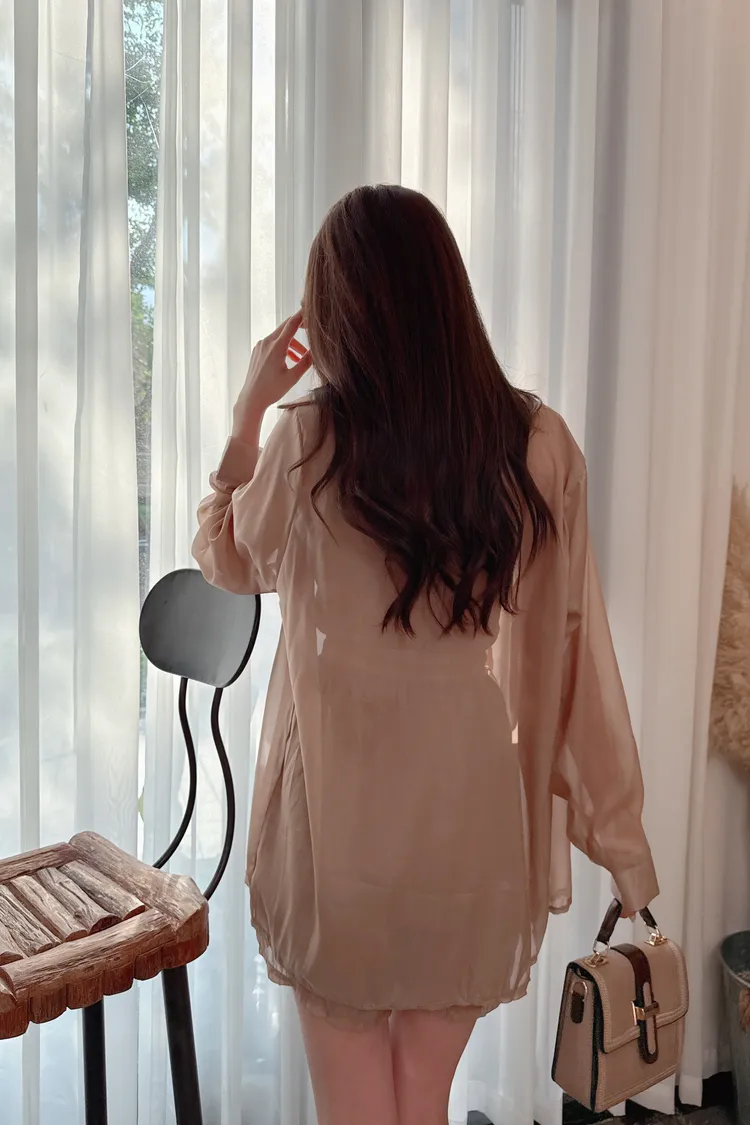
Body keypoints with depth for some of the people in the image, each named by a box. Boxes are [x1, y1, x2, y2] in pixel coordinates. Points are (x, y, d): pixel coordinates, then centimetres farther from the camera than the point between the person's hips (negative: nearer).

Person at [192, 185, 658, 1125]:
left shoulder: (308, 442, -13)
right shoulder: (538, 445, -8)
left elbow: (226, 560, 7)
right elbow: (575, 646, -5)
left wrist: (249, 411, 11)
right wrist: (619, 831, 4)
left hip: (341, 815, -2)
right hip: (474, 812, 3)